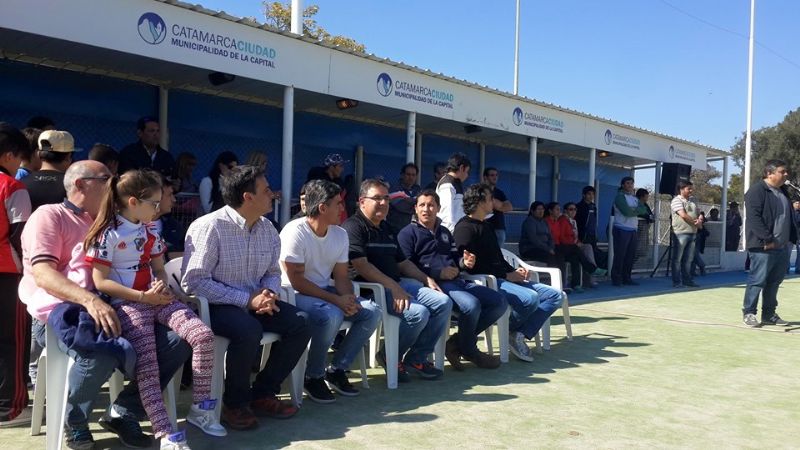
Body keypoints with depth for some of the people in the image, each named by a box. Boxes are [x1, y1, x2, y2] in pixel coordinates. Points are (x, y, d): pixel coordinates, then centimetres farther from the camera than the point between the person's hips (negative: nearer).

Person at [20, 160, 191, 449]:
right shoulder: (49, 216, 0)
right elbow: (43, 273, -15)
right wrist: (90, 300, -32)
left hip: (108, 310, 7)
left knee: (177, 340, -12)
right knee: (101, 353, -37)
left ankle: (123, 412, 0)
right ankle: (74, 423, -6)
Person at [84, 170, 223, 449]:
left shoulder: (151, 231, 14)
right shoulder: (109, 234, -7)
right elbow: (101, 281, -11)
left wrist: (162, 287, -4)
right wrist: (143, 297, -16)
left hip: (156, 298, 6)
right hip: (127, 304, -6)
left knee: (203, 335, -16)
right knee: (146, 362, -24)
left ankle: (200, 409, -3)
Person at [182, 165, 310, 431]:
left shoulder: (267, 229, 6)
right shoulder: (210, 226, -16)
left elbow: (273, 272, 15)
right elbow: (195, 281, -22)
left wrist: (268, 293, -10)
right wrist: (247, 299, -24)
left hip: (253, 302, 7)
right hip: (212, 305, -7)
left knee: (300, 324, -12)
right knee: (249, 330, -35)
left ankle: (263, 394, 2)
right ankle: (235, 404, -11)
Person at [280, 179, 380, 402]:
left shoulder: (340, 234, 3)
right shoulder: (295, 232, -19)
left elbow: (341, 276, 6)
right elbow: (296, 281, -21)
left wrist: (349, 298, -17)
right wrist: (337, 300, -24)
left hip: (326, 291, 7)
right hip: (296, 295, -7)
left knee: (372, 311, -10)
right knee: (331, 315, -35)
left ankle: (337, 369, 2)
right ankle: (313, 376, -12)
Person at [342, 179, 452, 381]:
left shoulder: (387, 229, 23)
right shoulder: (353, 226, -6)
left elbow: (402, 262, 28)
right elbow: (361, 266, -18)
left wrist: (426, 279, 14)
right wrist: (393, 287, -24)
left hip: (397, 283, 9)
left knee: (443, 302, -6)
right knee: (418, 313, -28)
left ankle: (416, 358, 3)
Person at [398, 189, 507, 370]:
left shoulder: (445, 232, 28)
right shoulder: (408, 233, 5)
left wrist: (464, 262, 6)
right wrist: (437, 273, -17)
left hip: (456, 280, 8)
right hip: (434, 283, -8)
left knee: (499, 301, -4)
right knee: (471, 304, -33)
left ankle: (458, 342, 0)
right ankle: (469, 350, -5)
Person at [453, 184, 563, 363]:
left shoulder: (486, 227, 23)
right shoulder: (465, 227, -8)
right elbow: (472, 265, -18)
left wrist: (514, 270, 5)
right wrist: (507, 275, -15)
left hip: (503, 278, 10)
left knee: (555, 296, 0)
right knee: (530, 298, -33)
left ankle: (521, 334, -11)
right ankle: (511, 332, -4)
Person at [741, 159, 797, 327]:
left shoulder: (783, 192, 17)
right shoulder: (756, 191, -10)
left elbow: (789, 218, 23)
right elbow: (754, 218, -18)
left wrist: (793, 238, 13)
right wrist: (767, 239, -21)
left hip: (782, 247, 8)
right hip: (763, 247, -8)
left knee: (774, 282, 12)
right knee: (757, 280, -5)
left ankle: (769, 314, 21)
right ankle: (749, 313, 5)